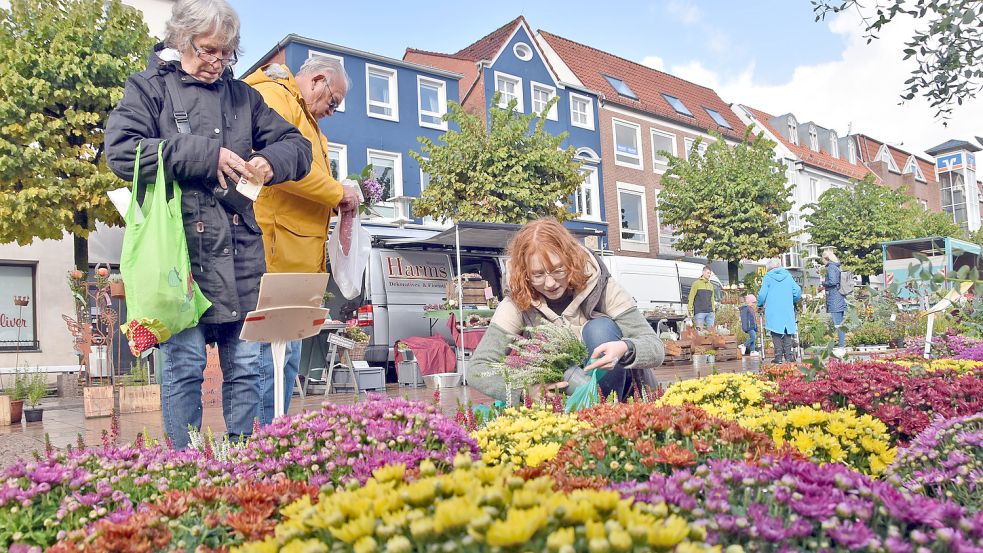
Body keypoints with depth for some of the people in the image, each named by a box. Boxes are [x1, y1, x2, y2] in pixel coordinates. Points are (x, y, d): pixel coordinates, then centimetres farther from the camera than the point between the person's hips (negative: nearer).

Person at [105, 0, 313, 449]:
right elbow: (120, 151, -9)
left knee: (246, 366, 6)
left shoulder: (241, 95, 19)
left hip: (240, 256, 4)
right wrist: (204, 155, -14)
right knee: (184, 365, 0)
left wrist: (270, 161, -5)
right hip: (179, 251, -3)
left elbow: (297, 146, 18)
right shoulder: (148, 88, 7)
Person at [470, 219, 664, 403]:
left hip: (611, 384, 0)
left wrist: (624, 349, -41)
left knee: (600, 328, -25)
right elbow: (478, 369, -19)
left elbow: (656, 348, -17)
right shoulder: (518, 304, -15)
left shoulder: (599, 286, -16)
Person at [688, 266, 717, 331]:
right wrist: (690, 311, -7)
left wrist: (713, 310, 15)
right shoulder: (697, 283, 0)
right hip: (699, 312, -6)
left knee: (711, 329, 3)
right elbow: (691, 297, -2)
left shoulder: (711, 285, 18)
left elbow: (712, 299, 21)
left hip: (710, 313, 6)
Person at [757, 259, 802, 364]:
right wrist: (792, 301, 22)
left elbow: (762, 294, -7)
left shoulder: (768, 277, -1)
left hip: (773, 311, -3)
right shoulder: (787, 275, 9)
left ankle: (778, 356, -5)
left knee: (776, 333, -1)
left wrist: (760, 304, 10)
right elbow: (798, 291, 6)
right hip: (787, 310, 3)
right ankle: (789, 356, 5)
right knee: (787, 333, 8)